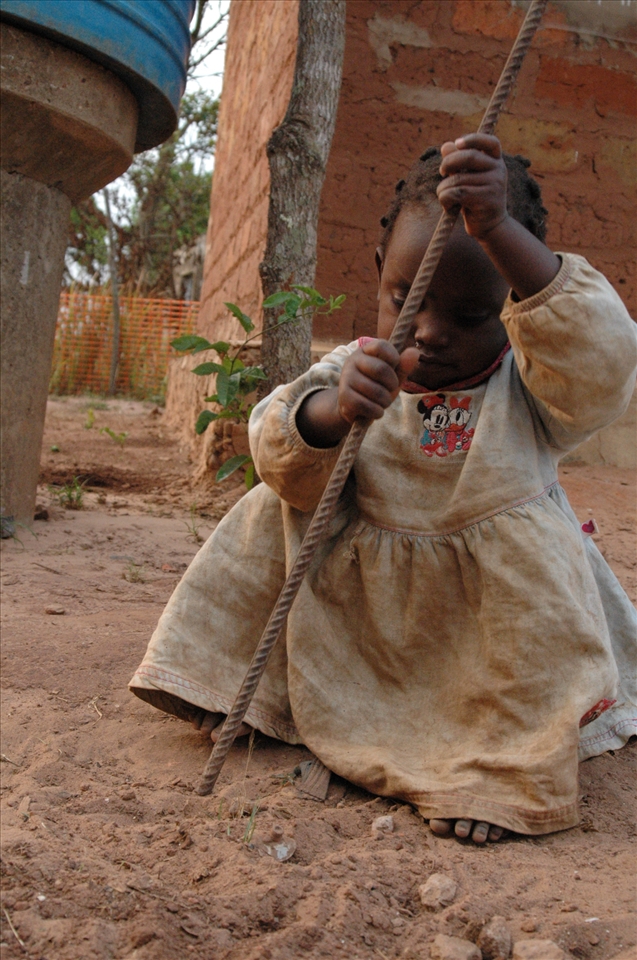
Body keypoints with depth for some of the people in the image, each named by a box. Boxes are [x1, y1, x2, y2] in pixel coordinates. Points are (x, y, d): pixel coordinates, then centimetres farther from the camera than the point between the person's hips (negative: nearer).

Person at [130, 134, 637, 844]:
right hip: (366, 597, 3)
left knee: (523, 534, -31)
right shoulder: (354, 370, -7)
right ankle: (230, 682, 4)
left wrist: (499, 231, -51)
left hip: (491, 615, -2)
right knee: (275, 508, -10)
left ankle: (512, 763, -22)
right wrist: (329, 411, -46)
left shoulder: (528, 382, -16)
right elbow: (278, 455, -20)